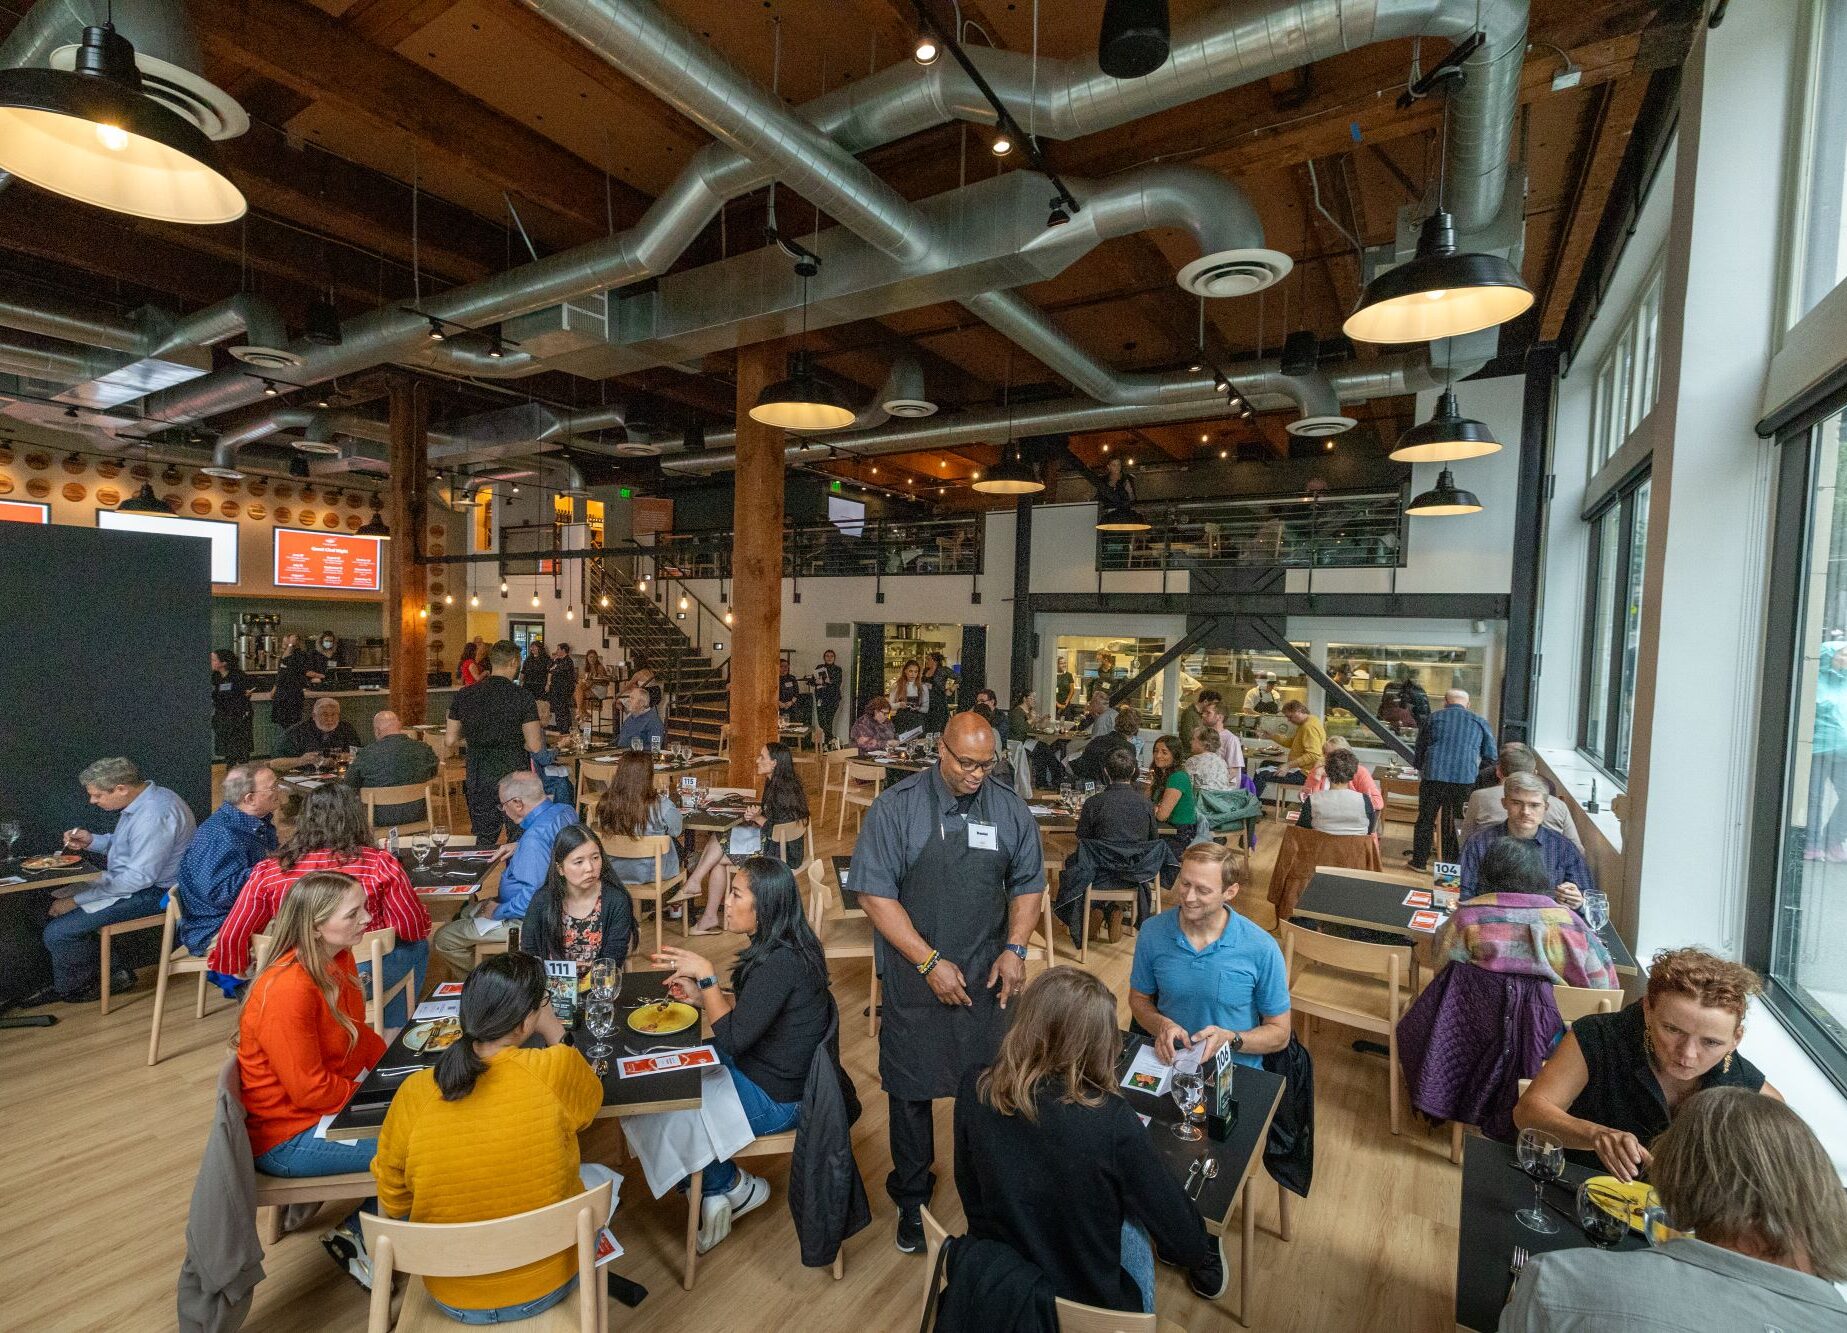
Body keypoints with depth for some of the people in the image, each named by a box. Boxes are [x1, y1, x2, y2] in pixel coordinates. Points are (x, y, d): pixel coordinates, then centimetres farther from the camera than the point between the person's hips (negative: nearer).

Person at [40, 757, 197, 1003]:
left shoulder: (155, 815, -28)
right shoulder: (142, 799, 5)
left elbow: (140, 877, -27)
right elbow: (124, 845, 22)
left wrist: (77, 899, -20)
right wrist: (91, 841, 3)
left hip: (152, 891, -11)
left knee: (57, 932, -11)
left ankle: (77, 988, 16)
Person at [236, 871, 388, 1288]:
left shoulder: (338, 959, -4)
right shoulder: (287, 991, -30)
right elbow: (310, 1090, -25)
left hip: (336, 1099, 8)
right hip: (288, 1139, -8)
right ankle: (356, 1238, 9)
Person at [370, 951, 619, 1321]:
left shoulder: (413, 1093, -19)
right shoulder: (555, 1068, -26)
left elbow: (393, 1205, -3)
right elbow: (591, 1098, -1)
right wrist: (553, 1030, 0)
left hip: (451, 1298, 2)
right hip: (549, 1282, -2)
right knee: (602, 1177, 27)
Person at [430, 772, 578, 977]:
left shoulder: (536, 837, -32)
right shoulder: (565, 811, -3)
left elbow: (532, 898, -31)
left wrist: (497, 912, -15)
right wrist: (520, 846, 10)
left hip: (527, 919, -10)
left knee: (442, 939, -2)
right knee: (465, 911, 26)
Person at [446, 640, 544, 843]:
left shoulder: (464, 696, 1)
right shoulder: (522, 697, -11)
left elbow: (450, 740, 7)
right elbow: (535, 747, -12)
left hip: (478, 778, 4)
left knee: (484, 840, 15)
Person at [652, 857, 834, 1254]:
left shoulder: (781, 963, -31)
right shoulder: (783, 948, -2)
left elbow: (733, 1038, -28)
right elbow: (749, 1010, 11)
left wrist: (706, 975, -25)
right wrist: (701, 995, 0)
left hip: (775, 1100, -9)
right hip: (766, 1072, 9)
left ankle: (731, 1186, 20)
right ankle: (719, 1183, 17)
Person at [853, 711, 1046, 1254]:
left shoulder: (1009, 809, -1)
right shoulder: (897, 806, -11)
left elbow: (1028, 884, 9)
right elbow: (874, 893, -12)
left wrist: (1015, 948, -5)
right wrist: (931, 962, -14)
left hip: (989, 979, 2)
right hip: (916, 979, -2)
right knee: (911, 1092, 13)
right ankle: (911, 1200, 37)